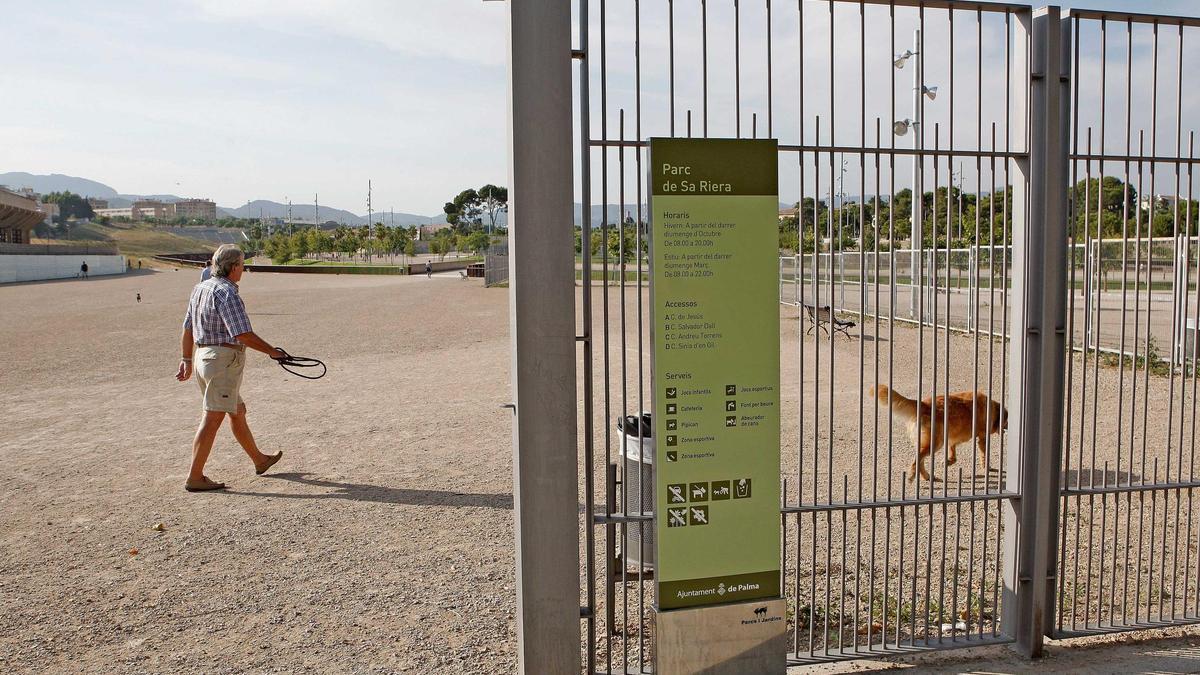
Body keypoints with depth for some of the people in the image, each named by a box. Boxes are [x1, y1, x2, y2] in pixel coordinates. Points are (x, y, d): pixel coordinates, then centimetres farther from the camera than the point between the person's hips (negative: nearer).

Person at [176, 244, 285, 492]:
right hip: (224, 361, -10)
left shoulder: (200, 288, 12)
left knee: (238, 411, 20)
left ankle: (259, 460, 33)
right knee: (212, 419, -5)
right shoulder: (226, 293, -17)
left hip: (202, 357, 10)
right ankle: (195, 478, -1)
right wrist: (272, 351, -13)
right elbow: (243, 334, -23)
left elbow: (188, 328, 18)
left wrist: (186, 360, 24)